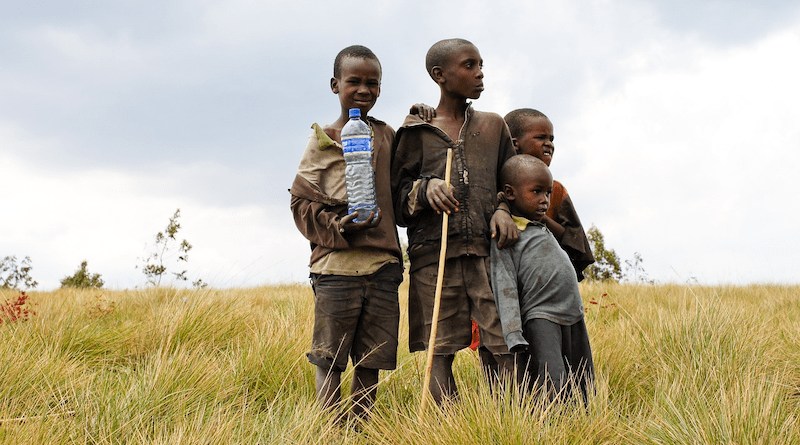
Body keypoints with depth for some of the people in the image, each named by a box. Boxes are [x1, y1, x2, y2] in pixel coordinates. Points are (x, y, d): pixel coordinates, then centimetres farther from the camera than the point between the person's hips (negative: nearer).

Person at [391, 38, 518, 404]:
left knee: (507, 350, -8)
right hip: (434, 256, -1)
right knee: (440, 355, -1)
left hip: (487, 251, 2)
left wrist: (503, 211, 1)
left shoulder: (493, 126, 16)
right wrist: (426, 188, -13)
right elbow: (397, 203, 7)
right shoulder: (415, 133, 8)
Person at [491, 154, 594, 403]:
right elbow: (505, 287, -14)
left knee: (583, 387, 5)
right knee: (552, 387, -21)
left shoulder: (543, 228, 20)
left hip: (573, 317, 9)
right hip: (541, 318, -8)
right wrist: (514, 336, -20)